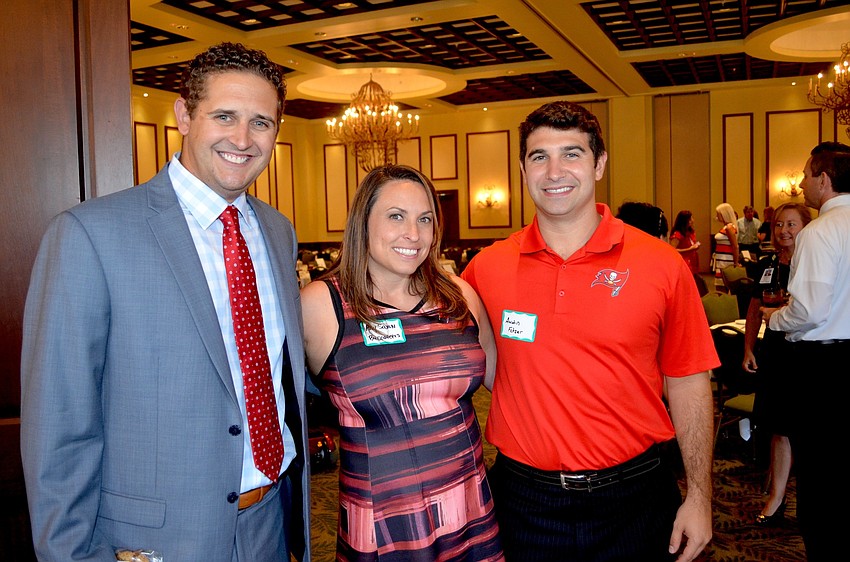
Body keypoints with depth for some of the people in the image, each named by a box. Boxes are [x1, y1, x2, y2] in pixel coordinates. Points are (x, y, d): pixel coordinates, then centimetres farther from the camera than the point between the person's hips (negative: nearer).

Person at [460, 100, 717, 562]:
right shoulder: (487, 267, -5)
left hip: (634, 498, 0)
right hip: (524, 501, 1)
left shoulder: (662, 265, -7)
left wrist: (698, 497, 0)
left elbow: (687, 383, 0)